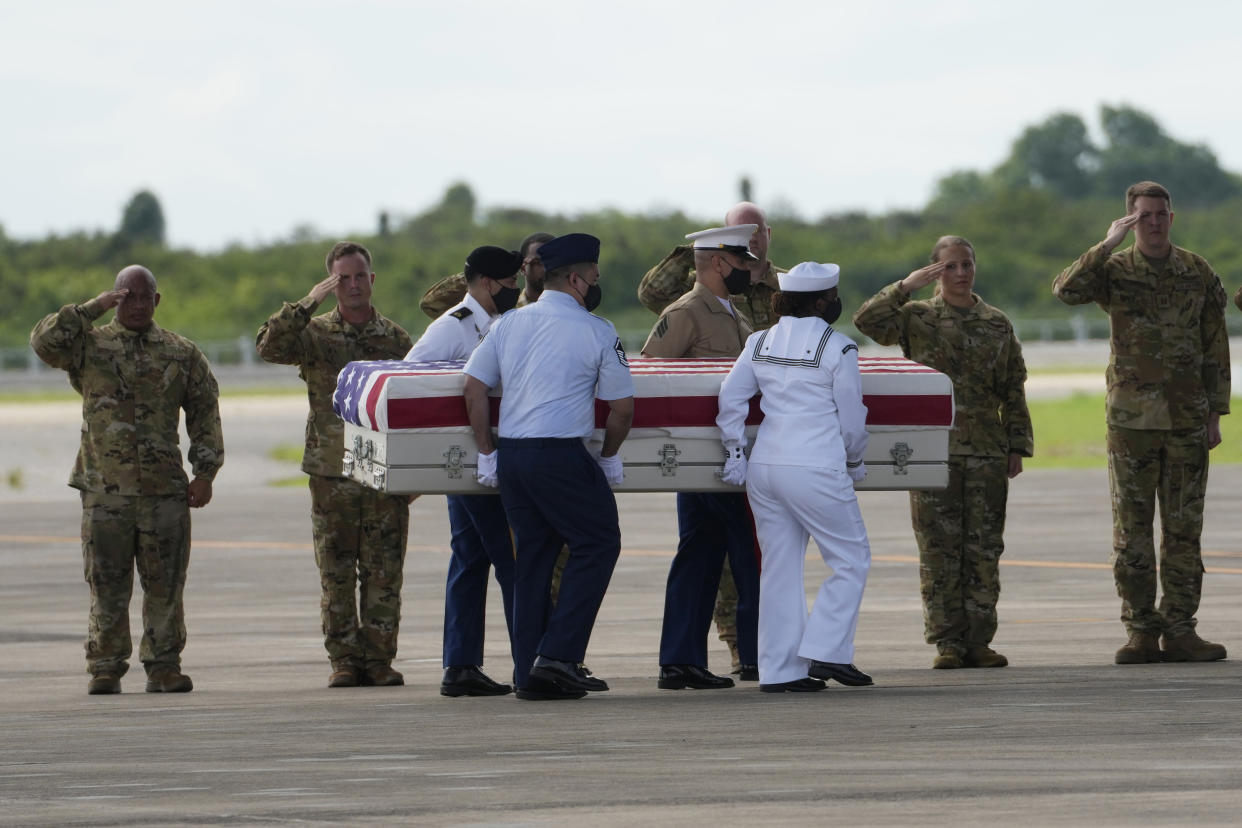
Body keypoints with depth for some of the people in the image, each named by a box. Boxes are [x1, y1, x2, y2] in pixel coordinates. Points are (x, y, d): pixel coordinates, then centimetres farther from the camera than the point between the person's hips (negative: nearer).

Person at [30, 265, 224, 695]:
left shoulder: (182, 354, 11)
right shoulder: (90, 346, 8)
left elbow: (205, 414, 12)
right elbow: (45, 341, -10)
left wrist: (205, 473, 4)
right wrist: (93, 309, -12)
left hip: (165, 491, 1)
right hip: (105, 491, -1)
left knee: (165, 583, 1)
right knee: (107, 584, 0)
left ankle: (164, 667, 8)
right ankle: (105, 668, 5)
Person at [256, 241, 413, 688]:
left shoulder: (396, 339, 9)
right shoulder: (315, 334, 3)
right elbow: (269, 346, -15)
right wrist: (307, 304, -22)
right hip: (332, 474, -1)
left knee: (383, 572, 1)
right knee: (336, 574, 0)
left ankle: (379, 659, 6)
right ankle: (344, 661, 5)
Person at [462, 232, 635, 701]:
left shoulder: (508, 325, 12)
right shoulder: (596, 332, -2)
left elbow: (474, 389, 8)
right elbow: (622, 408, 0)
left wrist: (487, 454, 13)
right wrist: (609, 457, 16)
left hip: (510, 455, 6)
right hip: (560, 454, -6)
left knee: (533, 556, 12)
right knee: (598, 544, 5)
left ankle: (529, 673, 11)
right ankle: (558, 654, -5)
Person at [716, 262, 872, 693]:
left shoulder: (760, 343, 9)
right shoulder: (837, 349, -8)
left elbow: (730, 398, 6)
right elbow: (851, 418, -3)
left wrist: (735, 453, 14)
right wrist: (853, 463, 14)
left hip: (764, 467, 6)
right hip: (816, 470, -6)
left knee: (779, 567, 10)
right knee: (851, 559, 6)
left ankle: (778, 668, 9)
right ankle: (825, 650, -4)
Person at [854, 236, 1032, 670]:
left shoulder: (997, 325, 12)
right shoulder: (916, 318, 5)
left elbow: (1014, 392, 13)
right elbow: (867, 320, -12)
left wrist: (1017, 447, 7)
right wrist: (908, 285, -16)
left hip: (987, 454, 2)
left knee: (984, 550, 2)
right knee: (939, 550, -2)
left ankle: (978, 641, 7)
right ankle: (947, 643, 1)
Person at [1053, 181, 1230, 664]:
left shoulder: (1198, 274, 6)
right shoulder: (1115, 271, 0)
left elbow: (1215, 348, 9)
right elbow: (1067, 290, -20)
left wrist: (1215, 416, 5)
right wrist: (1109, 244, -22)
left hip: (1187, 420, 1)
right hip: (1131, 420, -1)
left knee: (1184, 528, 2)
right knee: (1132, 529, 0)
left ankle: (1180, 630, 7)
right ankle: (1140, 632, 5)